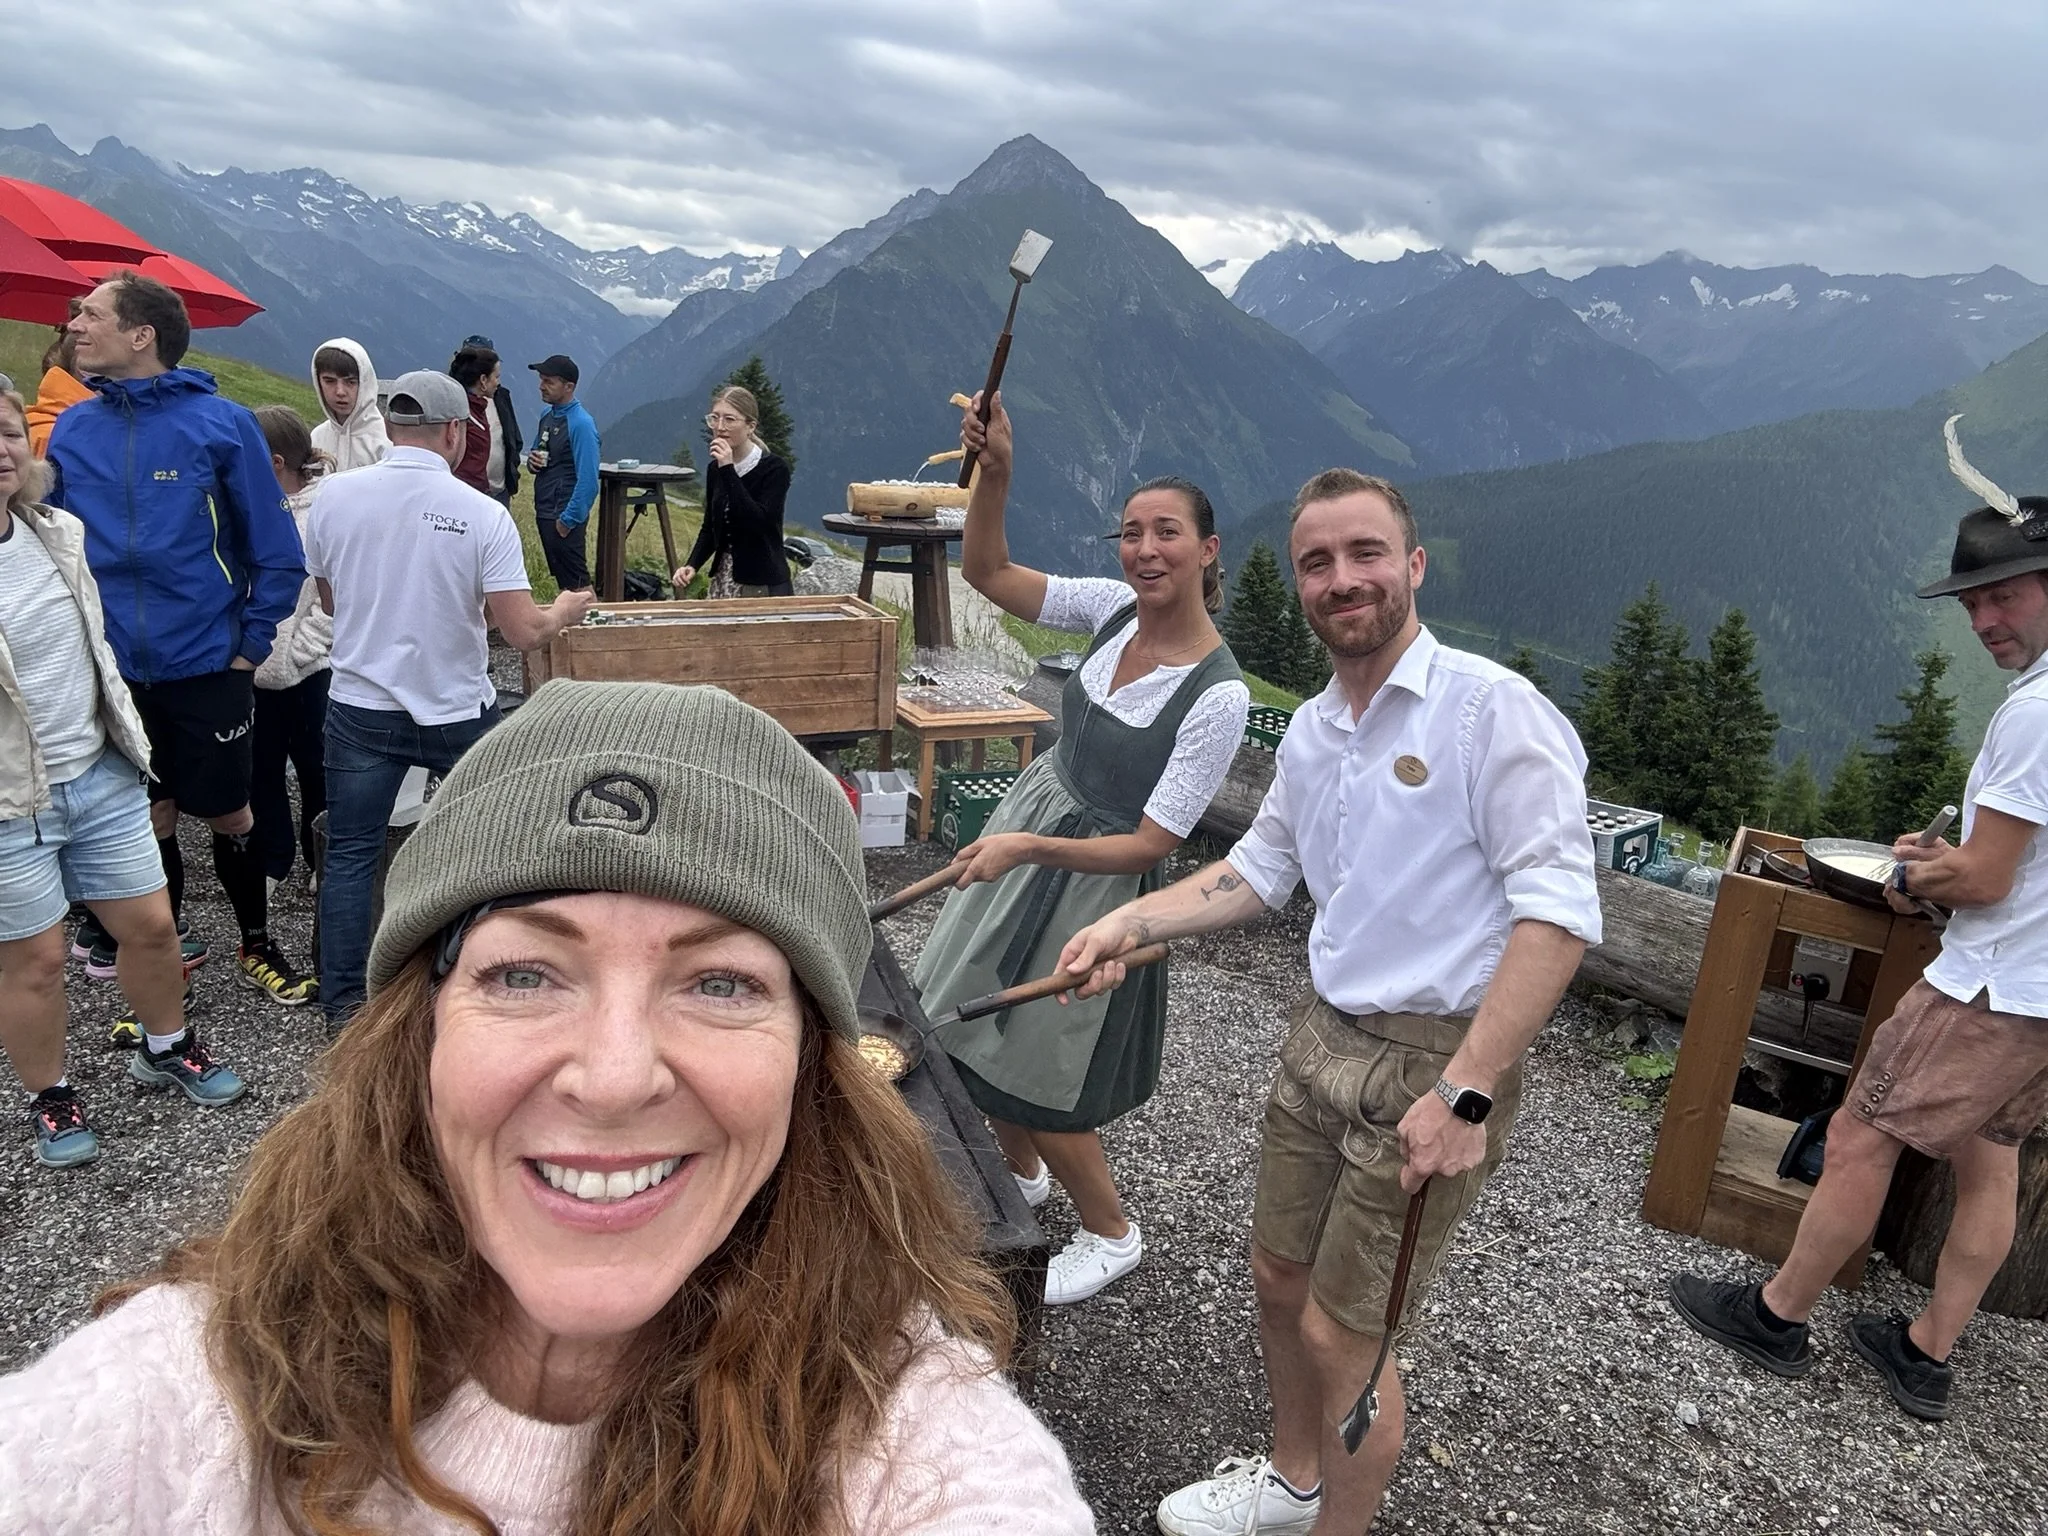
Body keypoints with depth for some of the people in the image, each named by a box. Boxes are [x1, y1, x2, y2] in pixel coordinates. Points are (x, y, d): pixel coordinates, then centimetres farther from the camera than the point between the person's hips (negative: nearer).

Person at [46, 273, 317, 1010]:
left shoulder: (221, 423, -9)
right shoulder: (72, 429, 2)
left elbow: (277, 554, -6)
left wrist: (250, 649, -7)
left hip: (205, 666, -3)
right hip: (111, 671, 3)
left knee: (228, 814, 9)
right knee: (149, 819, 13)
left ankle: (258, 948, 30)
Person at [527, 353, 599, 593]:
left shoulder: (581, 423, -16)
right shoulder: (547, 415, 10)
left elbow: (588, 481, -21)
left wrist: (568, 519, -19)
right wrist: (532, 461, 0)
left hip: (564, 518, -8)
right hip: (544, 512, 8)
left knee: (577, 584, -3)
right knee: (562, 581, 16)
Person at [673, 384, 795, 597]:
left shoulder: (775, 468, -11)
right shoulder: (715, 469, 6)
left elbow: (759, 522, -24)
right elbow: (710, 527, 15)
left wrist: (728, 471, -23)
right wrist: (692, 565, -1)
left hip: (764, 583, -5)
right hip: (723, 580, 5)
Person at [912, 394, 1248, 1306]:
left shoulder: (1218, 695, -25)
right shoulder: (1117, 608, -8)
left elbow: (1148, 845, -22)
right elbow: (987, 573, -6)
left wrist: (1029, 847, -31)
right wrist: (995, 475, -21)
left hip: (1095, 879, -7)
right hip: (1030, 822, 7)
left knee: (1033, 1071, 7)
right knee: (971, 1029, 20)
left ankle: (1112, 1235, 34)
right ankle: (1021, 1174, 48)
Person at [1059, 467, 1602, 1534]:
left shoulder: (1491, 708, -17)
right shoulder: (1311, 732, 6)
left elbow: (1557, 910, -22)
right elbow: (1259, 869, 18)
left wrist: (1464, 1094, -26)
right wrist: (1131, 924, 5)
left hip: (1434, 1063, -7)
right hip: (1321, 1038, 8)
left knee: (1342, 1332, 5)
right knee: (1278, 1273, 21)